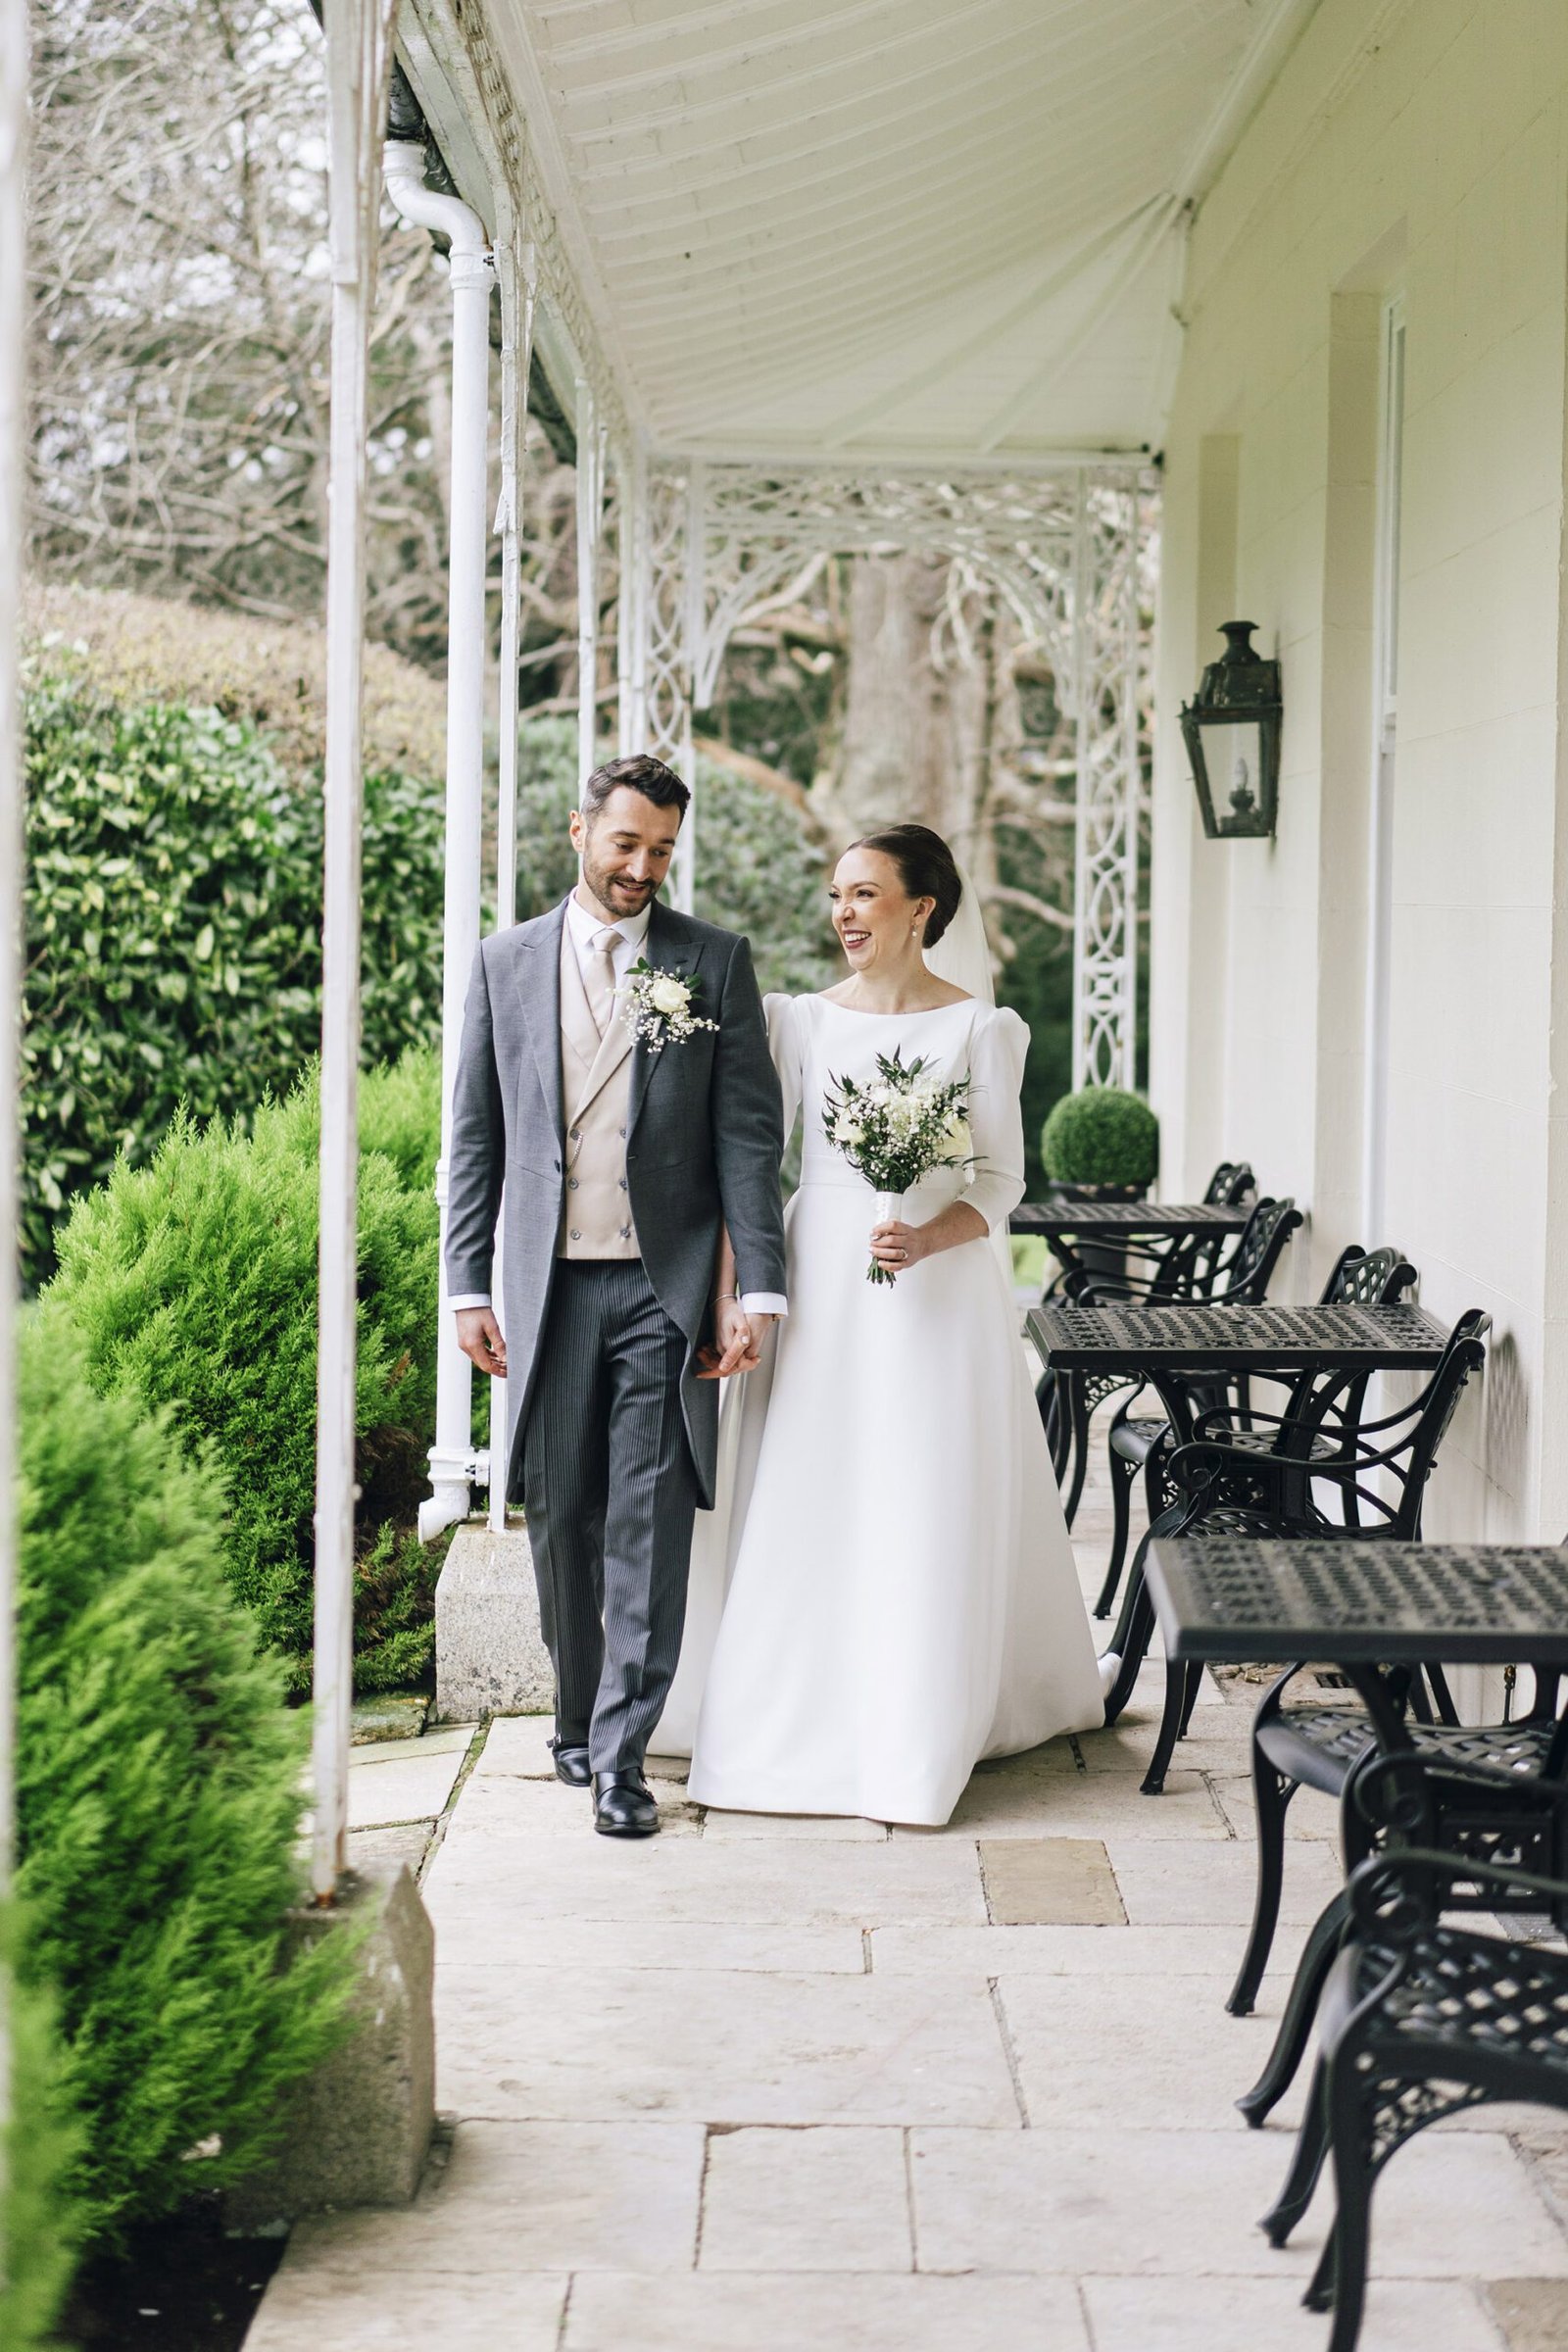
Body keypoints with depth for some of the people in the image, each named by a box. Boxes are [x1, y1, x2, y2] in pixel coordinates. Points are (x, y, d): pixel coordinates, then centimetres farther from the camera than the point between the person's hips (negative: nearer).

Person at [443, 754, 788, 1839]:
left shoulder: (715, 960, 3)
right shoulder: (507, 963, 8)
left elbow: (750, 1131, 0)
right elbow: (477, 1138, 10)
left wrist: (756, 1288, -8)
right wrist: (469, 1286, 5)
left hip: (666, 1288, -2)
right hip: (548, 1287, 2)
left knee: (651, 1523, -4)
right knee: (560, 1519, 9)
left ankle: (622, 1753, 0)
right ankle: (577, 1717, 26)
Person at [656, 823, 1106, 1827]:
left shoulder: (982, 1029, 0)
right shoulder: (801, 1020, 6)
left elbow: (1001, 1183, -2)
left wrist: (927, 1239, -20)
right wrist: (726, 1287, -8)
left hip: (939, 1288, -2)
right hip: (818, 1291, 2)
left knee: (925, 1516, 0)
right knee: (801, 1509, 3)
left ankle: (916, 1743, 11)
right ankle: (797, 1724, 14)